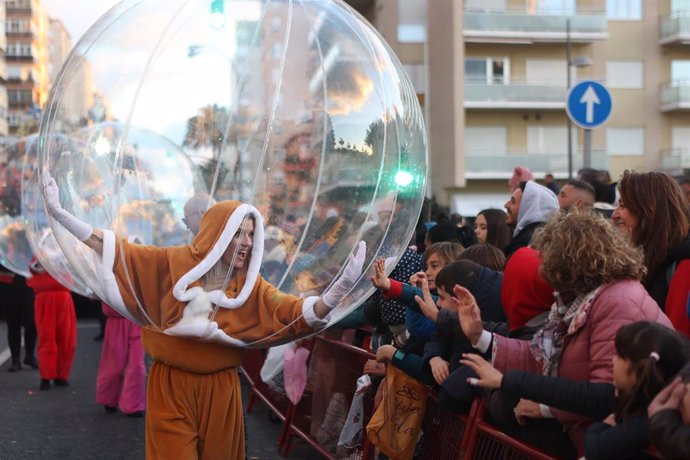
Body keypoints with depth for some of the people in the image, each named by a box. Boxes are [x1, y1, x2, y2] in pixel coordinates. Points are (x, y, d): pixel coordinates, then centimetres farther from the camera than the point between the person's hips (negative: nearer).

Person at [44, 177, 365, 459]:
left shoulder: (249, 283, 1)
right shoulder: (172, 262, -4)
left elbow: (294, 313, -9)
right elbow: (119, 252, -4)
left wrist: (337, 292, -27)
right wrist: (60, 215, -11)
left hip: (219, 389, 3)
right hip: (171, 386, -2)